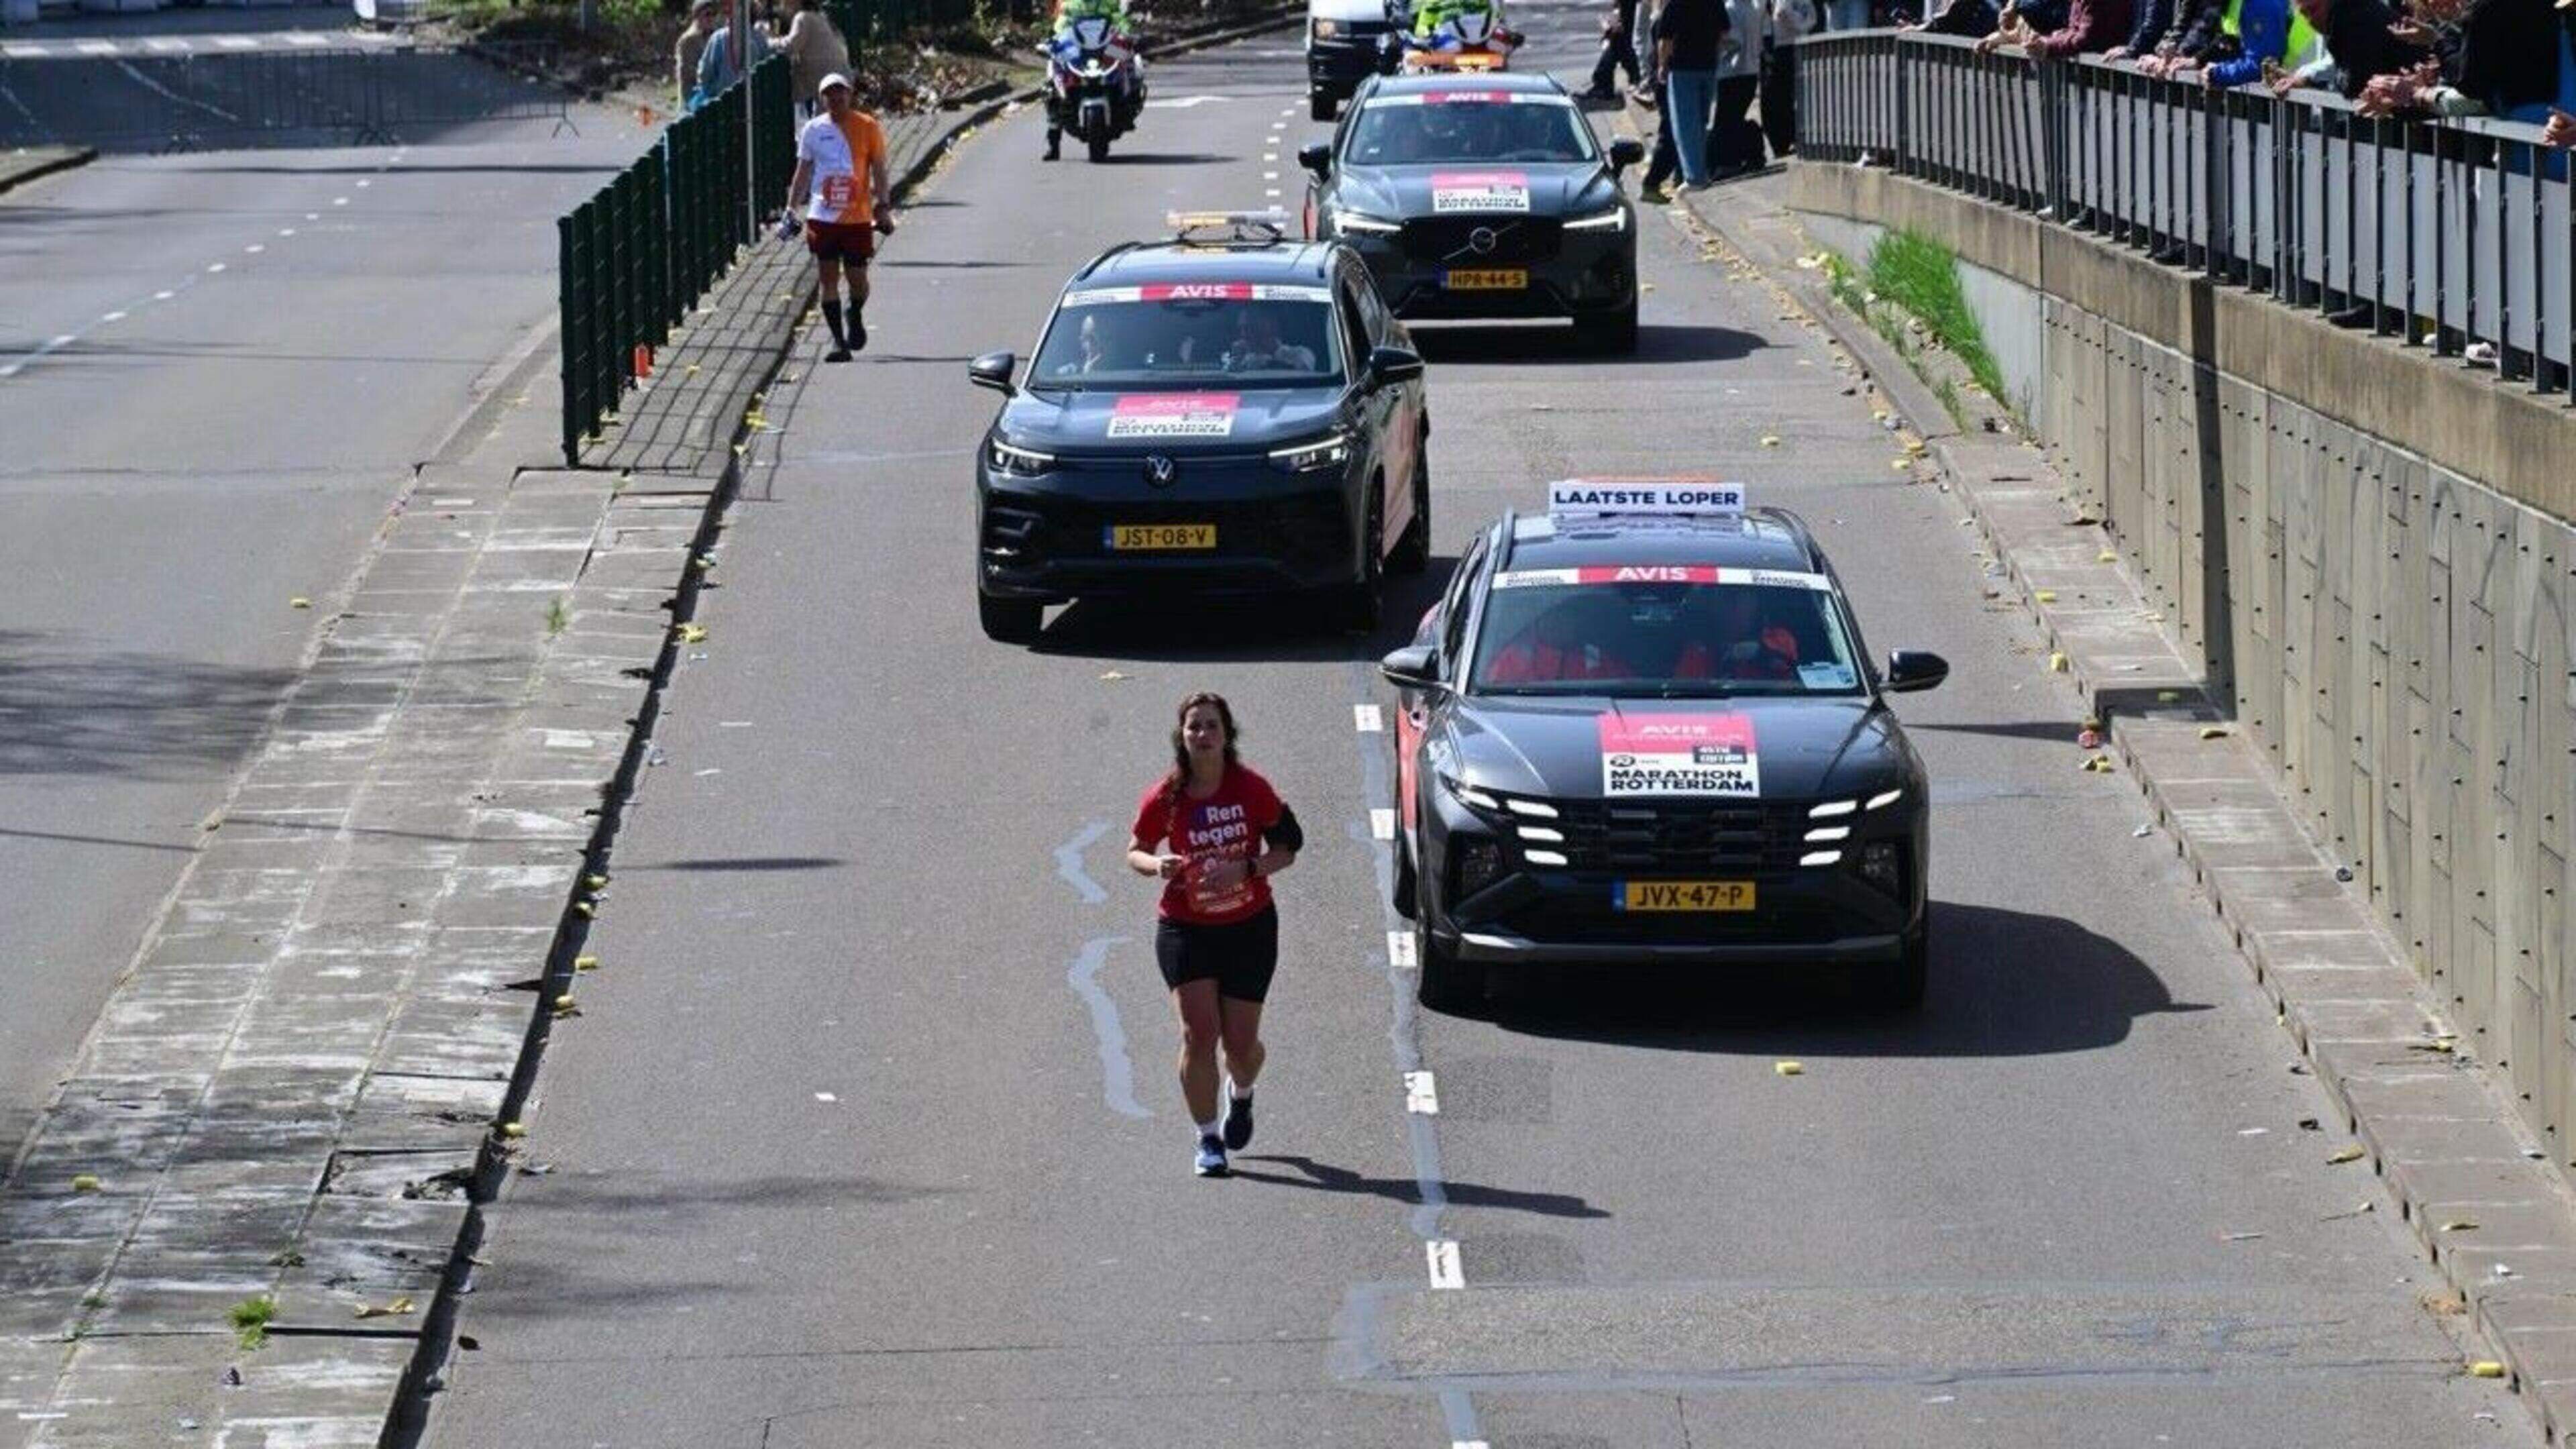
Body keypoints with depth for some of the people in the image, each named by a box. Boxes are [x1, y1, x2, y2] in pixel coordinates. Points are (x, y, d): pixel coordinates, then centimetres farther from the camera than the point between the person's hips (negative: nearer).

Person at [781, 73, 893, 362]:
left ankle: (856, 317, 35)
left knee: (858, 278, 3)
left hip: (858, 216, -1)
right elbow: (803, 171, 11)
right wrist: (791, 206, 5)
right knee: (828, 278, -1)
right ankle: (838, 340, 3)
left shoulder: (867, 127, -1)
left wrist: (884, 206, -7)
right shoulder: (813, 130, 5)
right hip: (822, 216, 1)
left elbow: (879, 170, 1)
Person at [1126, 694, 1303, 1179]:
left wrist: (1246, 869, -20)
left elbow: (1286, 847, -2)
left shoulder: (1252, 789, -8)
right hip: (1185, 929, 0)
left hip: (1250, 927, 0)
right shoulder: (1165, 799, -7)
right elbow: (1135, 851, 5)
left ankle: (1241, 1094, 41)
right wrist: (1158, 865, -18)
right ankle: (1208, 1139, 2)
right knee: (1199, 1033, -12)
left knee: (1241, 1044, 4)